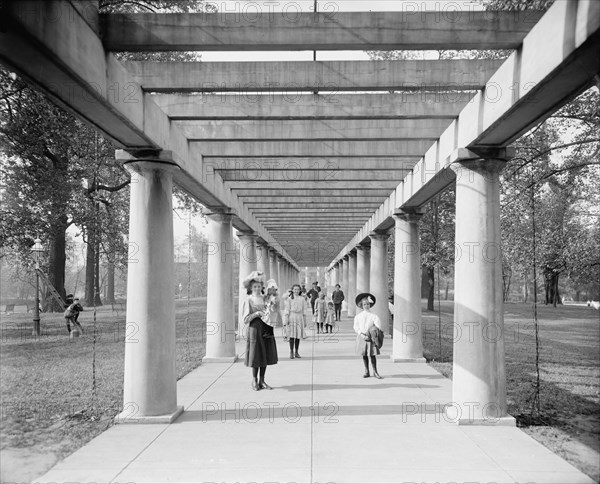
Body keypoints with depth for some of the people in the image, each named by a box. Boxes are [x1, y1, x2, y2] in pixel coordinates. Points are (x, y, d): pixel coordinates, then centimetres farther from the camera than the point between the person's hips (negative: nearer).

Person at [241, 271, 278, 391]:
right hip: (255, 329, -5)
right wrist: (256, 314, -19)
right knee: (256, 355, 0)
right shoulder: (249, 300, -3)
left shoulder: (264, 299, 10)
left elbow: (270, 312, 19)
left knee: (266, 355, 6)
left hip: (266, 329, 5)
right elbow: (245, 319, -7)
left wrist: (268, 314, -3)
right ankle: (254, 380, 16)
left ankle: (262, 381, 17)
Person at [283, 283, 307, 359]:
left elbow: (303, 310, 15)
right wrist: (286, 320, -7)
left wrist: (304, 321, 15)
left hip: (299, 318, 3)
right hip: (292, 317, -3)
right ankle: (291, 352, 1)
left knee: (298, 336, 3)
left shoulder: (302, 299, 11)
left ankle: (296, 352, 11)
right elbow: (287, 310, 0)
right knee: (292, 335, -5)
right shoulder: (289, 299, 1)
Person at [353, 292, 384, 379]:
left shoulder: (374, 316, -2)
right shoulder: (358, 316, 4)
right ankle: (366, 371, 19)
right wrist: (362, 335, -12)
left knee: (373, 355, -2)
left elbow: (378, 327, -8)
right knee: (364, 355, 7)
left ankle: (375, 371, 10)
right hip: (362, 337, 2)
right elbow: (356, 328, 2)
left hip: (371, 338, -2)